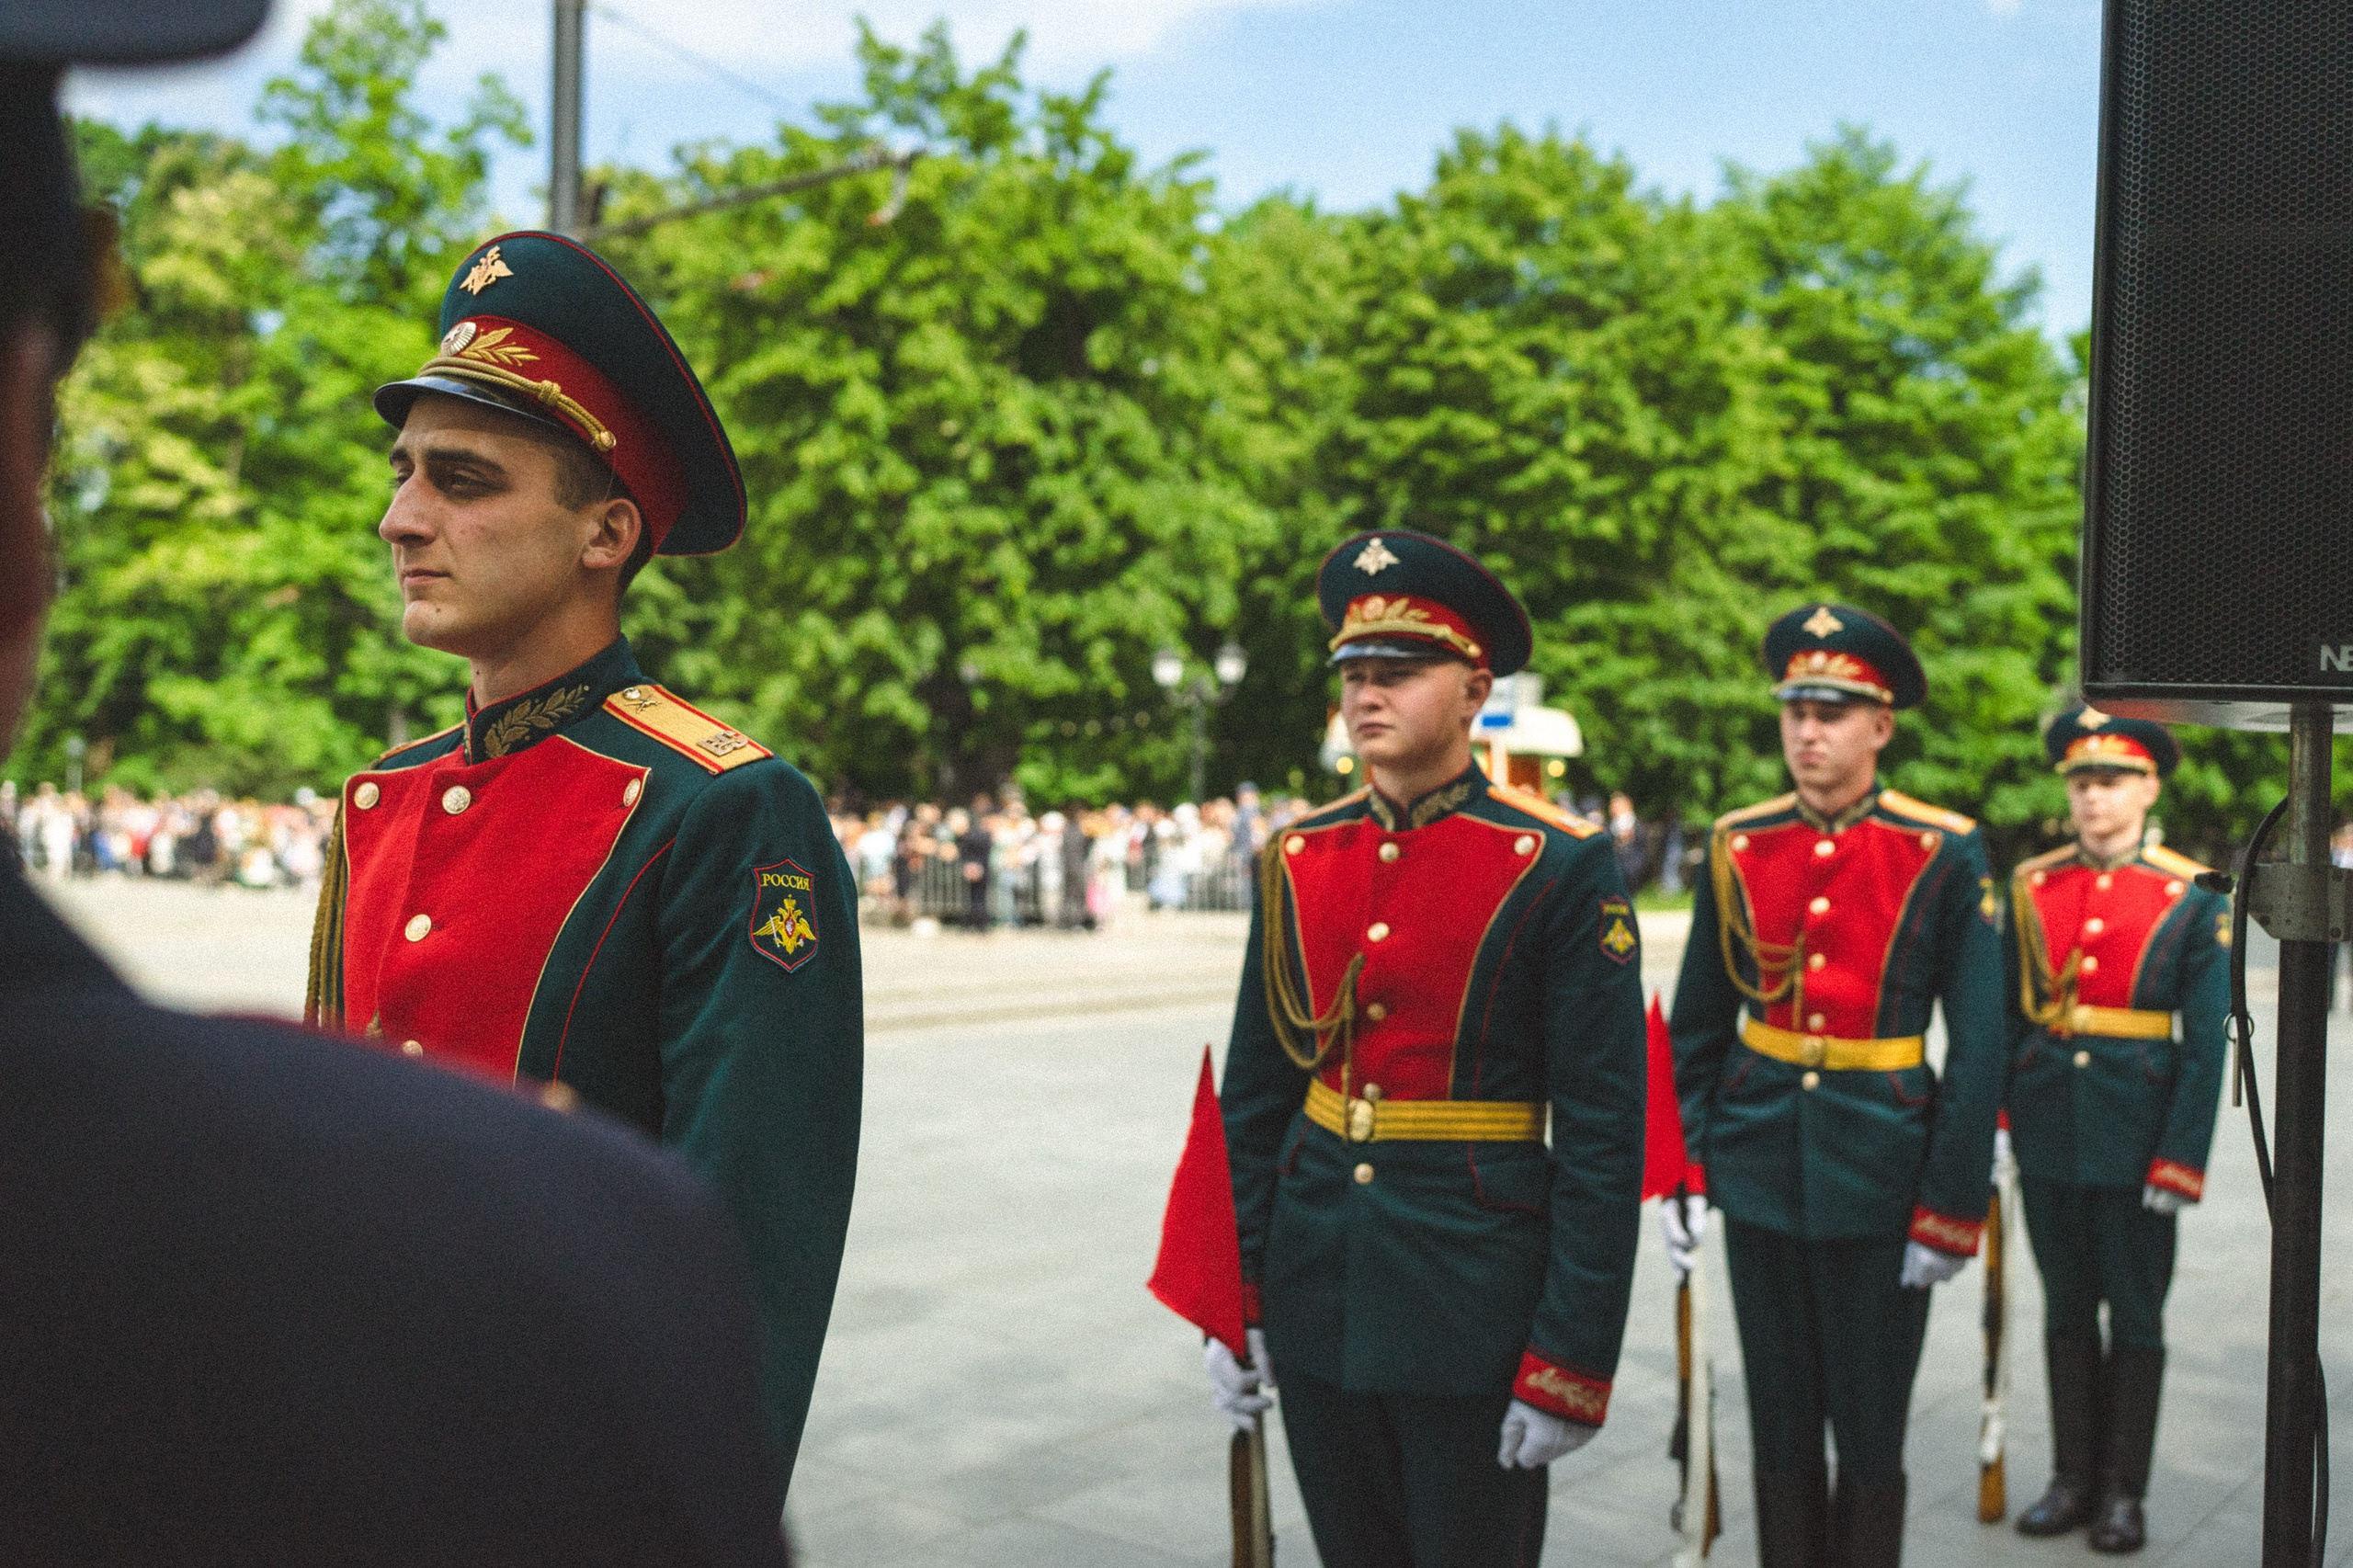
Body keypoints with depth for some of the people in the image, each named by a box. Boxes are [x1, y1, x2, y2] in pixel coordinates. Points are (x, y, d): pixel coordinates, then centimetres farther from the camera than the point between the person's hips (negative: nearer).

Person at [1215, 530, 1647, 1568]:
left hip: (1472, 1298, -4)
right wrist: (1232, 1304, 6)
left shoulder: (1561, 871, -10)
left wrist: (1571, 1365, -12)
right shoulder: (1297, 861, 4)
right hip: (1317, 1290, 5)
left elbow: (1603, 1137, -11)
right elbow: (1253, 1096, 9)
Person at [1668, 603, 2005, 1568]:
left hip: (1879, 1179, -3)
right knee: (1779, 1424, 13)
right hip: (1760, 1166, 3)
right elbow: (1696, 1028, 8)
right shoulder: (1736, 848, 2)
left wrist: (1951, 1208, -9)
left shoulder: (1943, 855, -6)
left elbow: (1978, 1046, -6)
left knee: (1869, 1433, 8)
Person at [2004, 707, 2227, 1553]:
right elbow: (2005, 1013, 7)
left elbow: (2205, 1044, -5)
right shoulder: (2031, 887, 3)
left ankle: (2123, 1491, 20)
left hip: (2136, 1137, -3)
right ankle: (2073, 1477, 25)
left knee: (2135, 1316, 7)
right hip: (2049, 1134, 3)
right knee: (2066, 1309, 13)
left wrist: (2179, 1160, -10)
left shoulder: (2192, 900, -4)